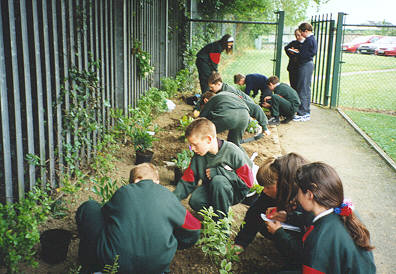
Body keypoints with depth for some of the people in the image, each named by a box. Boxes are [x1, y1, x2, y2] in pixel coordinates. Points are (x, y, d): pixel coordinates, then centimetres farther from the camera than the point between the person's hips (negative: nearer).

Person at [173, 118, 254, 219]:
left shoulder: (233, 153, -22)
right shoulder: (198, 156, -6)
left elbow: (247, 181, -19)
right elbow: (188, 182, 0)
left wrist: (218, 172, -25)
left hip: (235, 192, -4)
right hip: (210, 190, 4)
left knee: (218, 180, -34)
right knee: (195, 201, -26)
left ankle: (221, 220, -17)